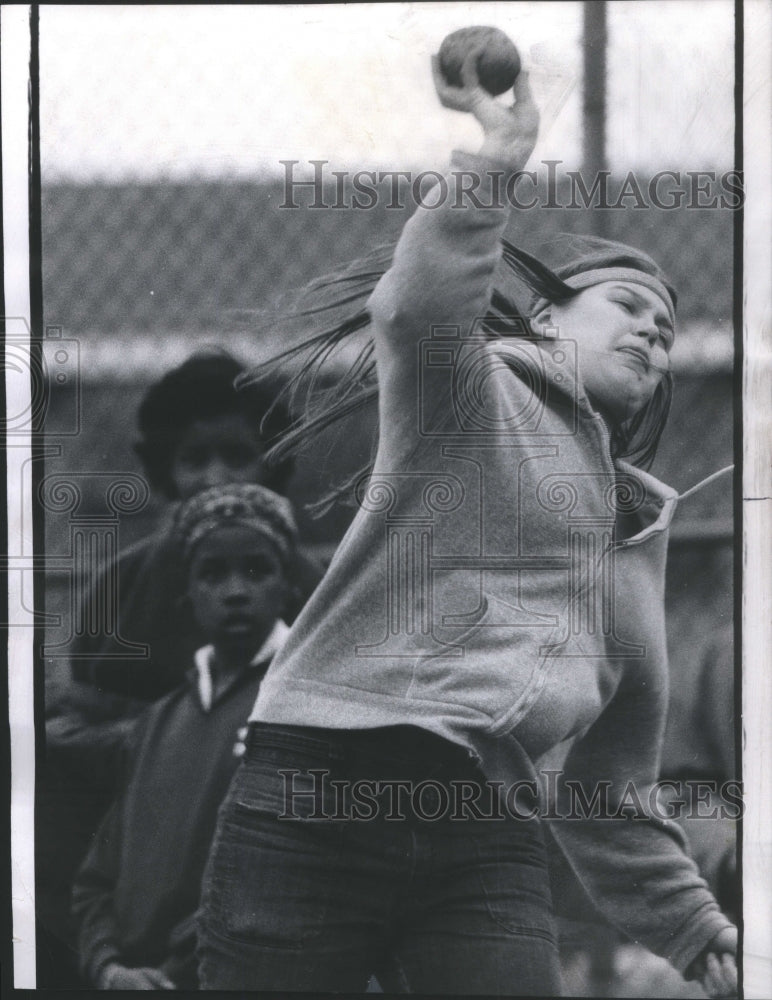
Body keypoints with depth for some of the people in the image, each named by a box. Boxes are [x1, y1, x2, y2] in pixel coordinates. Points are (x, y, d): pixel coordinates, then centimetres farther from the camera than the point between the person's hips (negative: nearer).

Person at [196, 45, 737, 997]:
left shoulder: (639, 529, 29)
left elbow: (608, 788, 31)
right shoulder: (477, 394, 10)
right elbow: (419, 307, -17)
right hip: (318, 802, -5)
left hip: (489, 847, 5)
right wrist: (494, 164, -26)